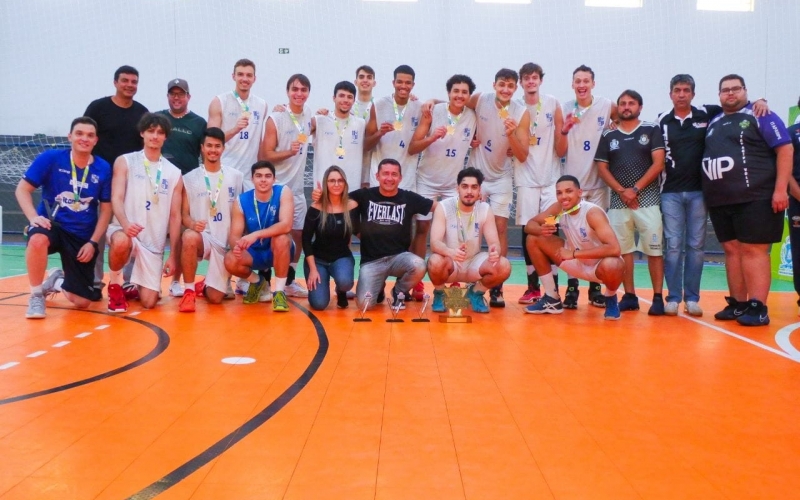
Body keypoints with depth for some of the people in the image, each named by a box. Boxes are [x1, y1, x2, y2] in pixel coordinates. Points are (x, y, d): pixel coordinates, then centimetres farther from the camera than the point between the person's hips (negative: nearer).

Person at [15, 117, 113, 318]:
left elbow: (105, 210, 2)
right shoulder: (50, 158, -7)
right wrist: (33, 217, -21)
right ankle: (36, 296, -15)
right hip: (51, 224, -1)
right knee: (38, 240, -42)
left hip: (83, 236, 2)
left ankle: (57, 281, 38)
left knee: (82, 302, -1)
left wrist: (92, 243, -6)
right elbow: (22, 189, -4)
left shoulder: (103, 168, -4)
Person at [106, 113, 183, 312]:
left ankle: (135, 285, 34)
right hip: (124, 231, -2)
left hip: (154, 242, 3)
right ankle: (115, 284, -9)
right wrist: (125, 224, -31)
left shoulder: (174, 173, 8)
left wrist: (173, 255, 1)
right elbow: (116, 198, -9)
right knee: (122, 242, -41)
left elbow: (175, 216, 7)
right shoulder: (125, 162, 2)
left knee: (149, 302, -6)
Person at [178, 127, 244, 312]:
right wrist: (192, 224, -23)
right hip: (202, 236, -1)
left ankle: (205, 285, 36)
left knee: (215, 298, -5)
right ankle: (189, 291, -20)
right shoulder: (189, 178, 1)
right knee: (189, 238, -40)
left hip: (226, 242, 2)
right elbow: (184, 214, 0)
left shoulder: (236, 176, 6)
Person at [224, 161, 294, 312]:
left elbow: (286, 225, -31)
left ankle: (279, 291, -19)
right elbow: (234, 235, -13)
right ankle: (257, 282, 9)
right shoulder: (242, 201, -11)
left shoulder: (283, 192, -17)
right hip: (254, 252, 2)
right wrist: (237, 245, -38)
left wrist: (256, 234, -43)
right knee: (230, 261, -27)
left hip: (279, 251, -2)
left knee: (281, 238, -35)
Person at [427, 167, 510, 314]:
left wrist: (495, 251, -38)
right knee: (435, 262, -37)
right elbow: (434, 242, -25)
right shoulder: (443, 207, -15)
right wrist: (450, 252, -49)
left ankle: (476, 293, 6)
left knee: (504, 267, -24)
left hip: (473, 263, 3)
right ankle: (439, 294, -2)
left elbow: (494, 242, -11)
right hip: (449, 262, -2)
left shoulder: (485, 209, -7)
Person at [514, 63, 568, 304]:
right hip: (526, 178, 0)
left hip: (551, 178, 0)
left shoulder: (553, 105, 2)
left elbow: (561, 151, 3)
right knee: (528, 231, 1)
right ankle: (533, 287, 10)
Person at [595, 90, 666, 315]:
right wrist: (621, 191, -6)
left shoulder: (652, 130, 5)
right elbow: (602, 168, 8)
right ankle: (630, 296, 12)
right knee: (623, 250, 4)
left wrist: (635, 189, -10)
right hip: (618, 201, 3)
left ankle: (658, 297, 2)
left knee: (653, 249, -4)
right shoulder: (608, 136, 12)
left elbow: (658, 164, -3)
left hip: (647, 198, -3)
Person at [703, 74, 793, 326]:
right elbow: (708, 154, 25)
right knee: (732, 250, 8)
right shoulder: (714, 123, 18)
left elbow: (785, 149, -6)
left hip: (755, 198, -6)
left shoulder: (760, 116, 0)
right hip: (719, 201, 6)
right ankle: (737, 304, 15)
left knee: (753, 250, -8)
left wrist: (780, 189, -14)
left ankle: (758, 308, -5)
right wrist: (709, 192, 13)